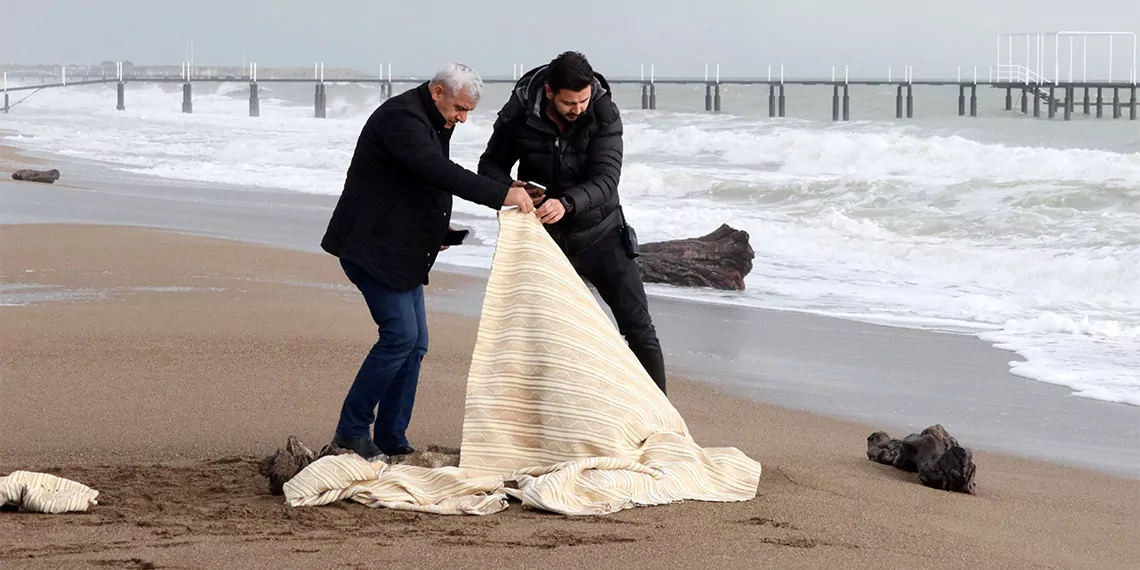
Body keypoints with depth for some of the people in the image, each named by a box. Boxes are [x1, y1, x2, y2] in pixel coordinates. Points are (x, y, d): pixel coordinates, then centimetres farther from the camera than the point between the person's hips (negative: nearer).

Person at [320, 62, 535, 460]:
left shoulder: (433, 123, 15)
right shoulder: (401, 117, -18)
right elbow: (440, 172, -32)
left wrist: (436, 229, 9)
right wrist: (501, 195, -35)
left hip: (400, 252, 10)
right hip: (369, 246, -10)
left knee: (415, 343, 6)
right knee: (400, 334, -16)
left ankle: (392, 441, 10)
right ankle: (351, 431, -7)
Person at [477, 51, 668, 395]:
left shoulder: (604, 115, -17)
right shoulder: (519, 115, -14)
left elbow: (605, 179, -26)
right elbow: (491, 165, -2)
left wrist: (566, 203, -45)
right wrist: (508, 189, -25)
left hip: (600, 237, -1)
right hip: (547, 239, 1)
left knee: (637, 326, -2)